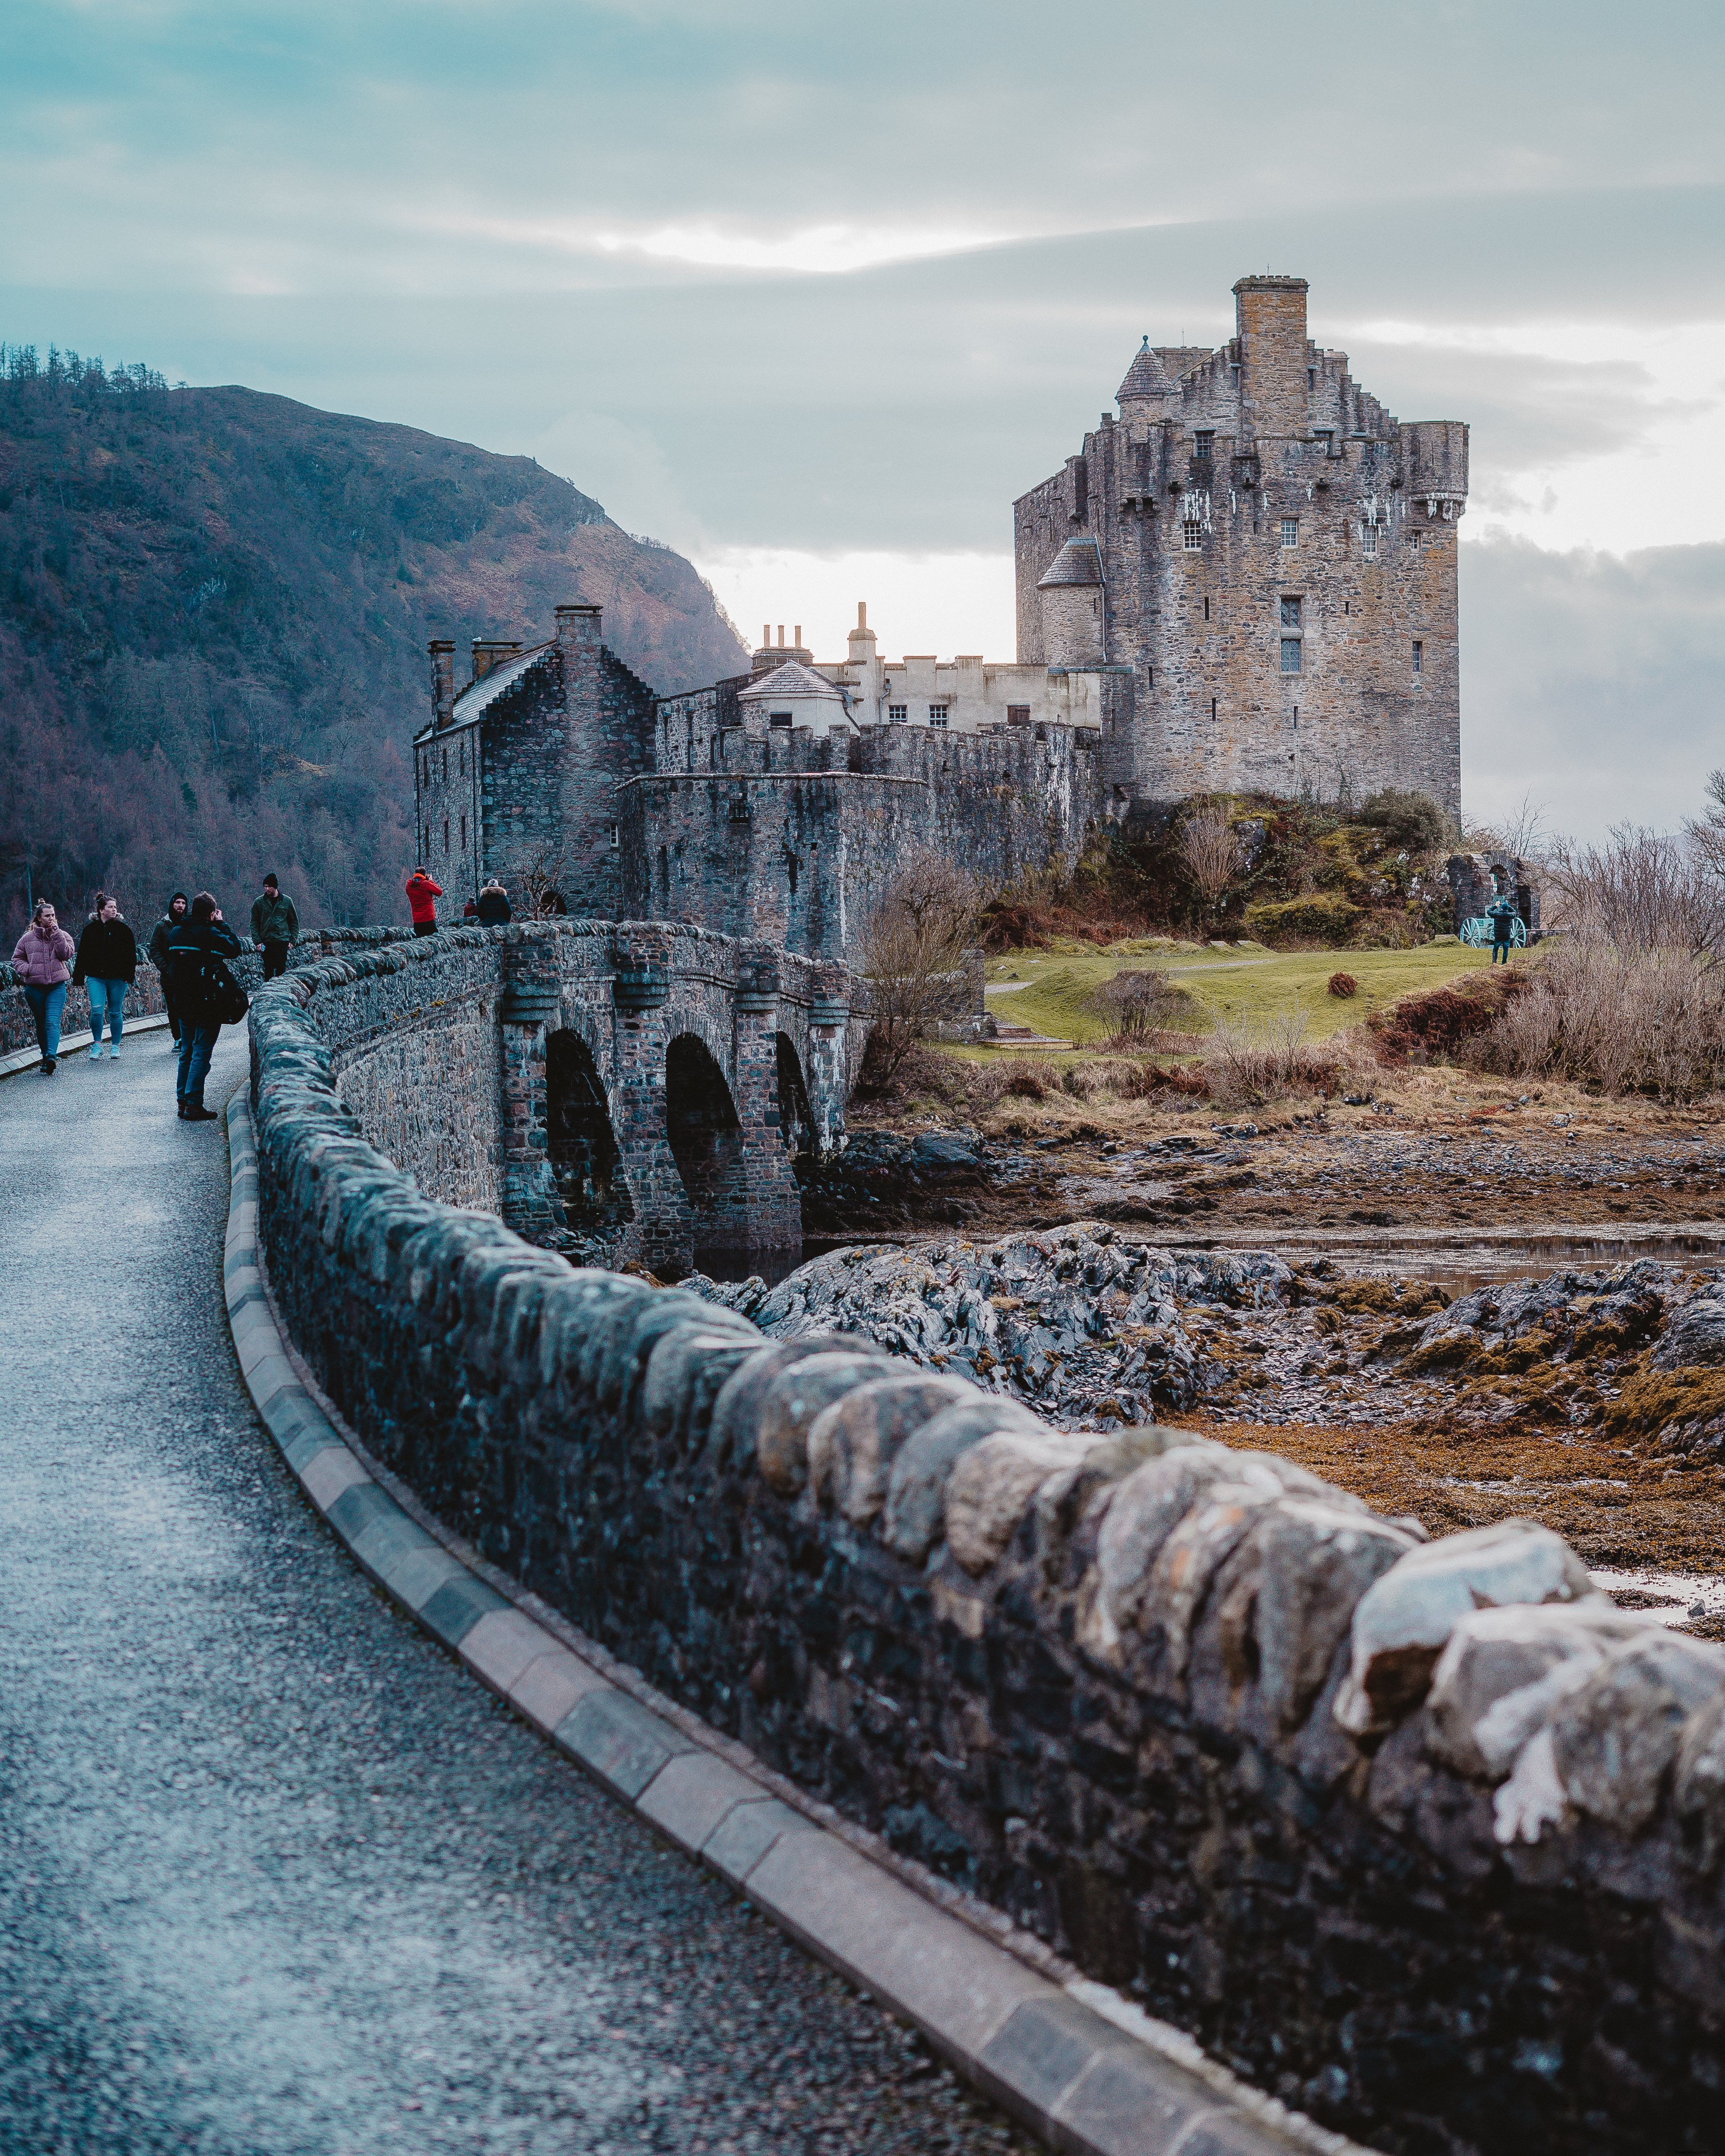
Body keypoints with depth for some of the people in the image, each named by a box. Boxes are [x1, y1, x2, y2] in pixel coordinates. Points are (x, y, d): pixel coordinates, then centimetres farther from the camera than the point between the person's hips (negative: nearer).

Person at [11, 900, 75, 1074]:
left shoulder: (62, 936, 6)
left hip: (57, 987, -2)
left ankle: (51, 1056, -28)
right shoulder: (27, 939, 6)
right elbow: (17, 959, 13)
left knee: (53, 1023, -17)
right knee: (41, 1024, 10)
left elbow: (66, 954, -11)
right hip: (34, 987, 2)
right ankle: (46, 1055, 21)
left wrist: (56, 933, -12)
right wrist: (27, 969, -7)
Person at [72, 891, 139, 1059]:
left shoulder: (122, 929, 3)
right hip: (96, 978, 0)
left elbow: (131, 953, 1)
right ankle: (97, 1045, 2)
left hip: (117, 978, 0)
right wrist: (79, 978, 6)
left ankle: (115, 1047, 16)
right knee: (96, 1010, -12)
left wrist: (130, 975, -9)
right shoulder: (90, 929, 5)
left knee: (115, 1013, 5)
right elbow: (82, 955, 9)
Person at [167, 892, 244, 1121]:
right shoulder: (210, 934, -14)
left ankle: (183, 1102, 16)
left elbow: (170, 964, 14)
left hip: (183, 1002, 6)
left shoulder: (177, 933, 6)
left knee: (187, 1052, 16)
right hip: (207, 1003, -6)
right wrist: (222, 924, -1)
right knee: (201, 1053, -4)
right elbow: (236, 948, -6)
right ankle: (193, 1105, -7)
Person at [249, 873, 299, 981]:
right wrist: (257, 941, -4)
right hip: (266, 942, 1)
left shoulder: (286, 901, 4)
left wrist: (292, 940, 1)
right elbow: (254, 923, 6)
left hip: (282, 941, -1)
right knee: (268, 970, 4)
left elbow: (294, 921, 9)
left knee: (281, 968, -7)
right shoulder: (259, 902, 4)